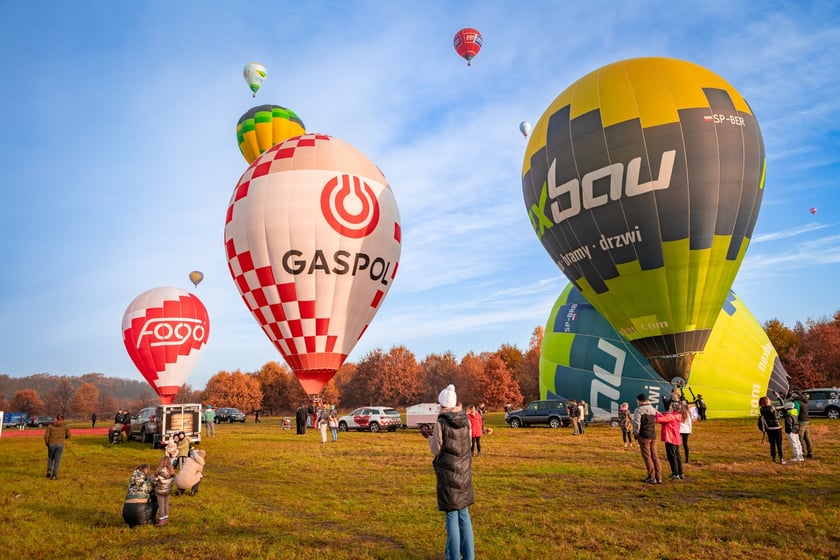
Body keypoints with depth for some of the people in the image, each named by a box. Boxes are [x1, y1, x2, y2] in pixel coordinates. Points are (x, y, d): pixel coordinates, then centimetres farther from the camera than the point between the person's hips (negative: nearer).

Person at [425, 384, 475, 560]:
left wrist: (429, 437, 9)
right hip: (464, 473, 5)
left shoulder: (441, 423, -15)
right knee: (464, 514, 14)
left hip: (448, 474, -5)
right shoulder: (465, 420, 0)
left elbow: (436, 450, -9)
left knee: (452, 516, 4)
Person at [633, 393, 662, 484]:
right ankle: (658, 477, 12)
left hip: (644, 436, -7)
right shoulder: (653, 410, 14)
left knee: (647, 456, 0)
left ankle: (652, 477, 2)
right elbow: (655, 421, 15)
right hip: (653, 436, 7)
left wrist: (636, 434, -5)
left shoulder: (638, 410, -10)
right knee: (655, 456, 10)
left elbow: (636, 423, -13)